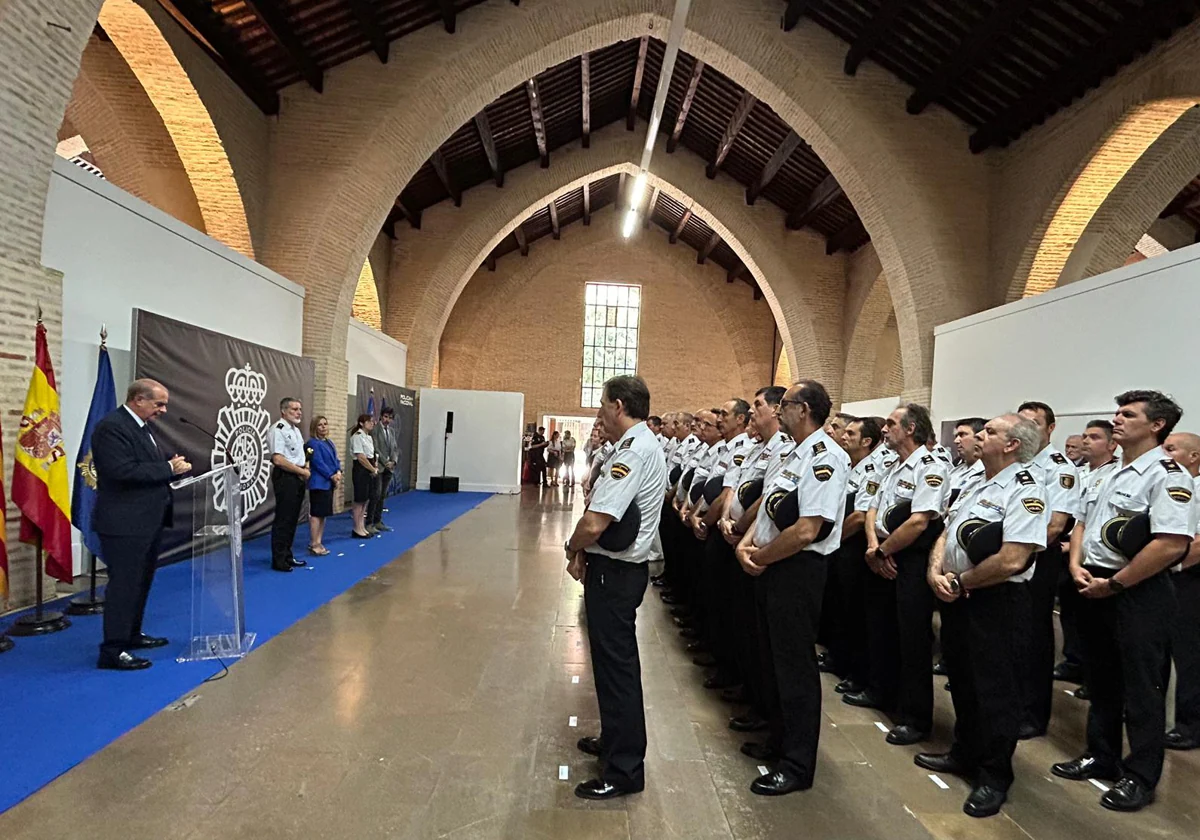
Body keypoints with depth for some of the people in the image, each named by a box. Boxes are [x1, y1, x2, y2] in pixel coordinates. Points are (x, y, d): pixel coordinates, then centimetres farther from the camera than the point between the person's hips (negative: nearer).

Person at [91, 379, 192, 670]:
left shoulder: (142, 427, 13)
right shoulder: (111, 427, -17)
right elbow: (124, 471, -26)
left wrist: (173, 466, 0)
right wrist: (169, 467, -20)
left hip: (148, 521, 10)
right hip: (124, 524, -10)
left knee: (141, 581, 19)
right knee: (124, 585, -4)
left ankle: (131, 635, 32)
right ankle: (112, 651, 5)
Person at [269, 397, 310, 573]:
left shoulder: (296, 430, 16)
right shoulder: (279, 430, -14)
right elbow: (278, 459, -22)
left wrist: (306, 469, 6)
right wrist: (302, 471, -14)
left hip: (298, 479, 9)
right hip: (285, 478, -9)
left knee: (292, 519, 15)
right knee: (283, 520, -3)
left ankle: (287, 556, 25)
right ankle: (279, 560, 5)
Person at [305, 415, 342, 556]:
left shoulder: (329, 442, 16)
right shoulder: (313, 443, -10)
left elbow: (336, 460, 15)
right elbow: (318, 463, -16)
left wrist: (338, 473, -4)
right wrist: (333, 476, -12)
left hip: (329, 483, 9)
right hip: (319, 483, -9)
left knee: (323, 514, 12)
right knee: (316, 514, -5)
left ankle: (319, 543, 18)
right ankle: (313, 545, 0)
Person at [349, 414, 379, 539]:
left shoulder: (369, 437, 13)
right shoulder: (357, 436, -13)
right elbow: (361, 457, -18)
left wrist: (374, 467, 0)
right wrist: (373, 469, -11)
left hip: (369, 470, 9)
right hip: (361, 469, -9)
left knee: (366, 500, 12)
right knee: (360, 500, -2)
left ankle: (362, 527, 20)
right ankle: (357, 529, 7)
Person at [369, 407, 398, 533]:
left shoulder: (392, 431, 15)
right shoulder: (374, 429, -6)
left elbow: (396, 448, 14)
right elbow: (375, 448, -12)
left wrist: (393, 461, -2)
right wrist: (385, 462, -13)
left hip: (389, 468, 6)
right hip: (378, 467, -6)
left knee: (383, 496, 8)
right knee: (376, 495, -10)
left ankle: (378, 521, 15)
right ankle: (369, 524, -5)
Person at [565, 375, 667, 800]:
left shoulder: (633, 453, -23)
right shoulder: (638, 446, 11)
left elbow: (593, 524, -29)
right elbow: (603, 511, 12)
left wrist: (573, 548, -8)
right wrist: (583, 551, -2)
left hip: (613, 572, -10)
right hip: (619, 567, 10)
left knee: (616, 665, 1)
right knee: (614, 659, 23)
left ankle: (624, 769, 15)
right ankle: (616, 739, 41)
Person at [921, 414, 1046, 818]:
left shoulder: (1024, 491, -18)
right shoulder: (976, 485, 12)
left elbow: (1011, 561, -27)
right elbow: (946, 533, 13)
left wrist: (959, 582, -14)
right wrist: (936, 571, -7)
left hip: (996, 602, -9)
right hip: (957, 598, 9)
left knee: (995, 690, 5)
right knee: (962, 680, 20)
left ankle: (994, 776, 21)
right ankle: (965, 754, 38)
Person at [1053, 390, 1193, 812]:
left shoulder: (1167, 475, -14)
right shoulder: (1111, 474, 13)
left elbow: (1171, 544, -24)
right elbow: (1083, 522, 19)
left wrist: (1113, 584, -18)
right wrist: (1077, 566, 2)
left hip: (1138, 593, -8)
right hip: (1095, 587, 8)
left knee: (1141, 689, 5)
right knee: (1101, 679, 18)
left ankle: (1140, 776, 19)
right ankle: (1101, 757, 32)